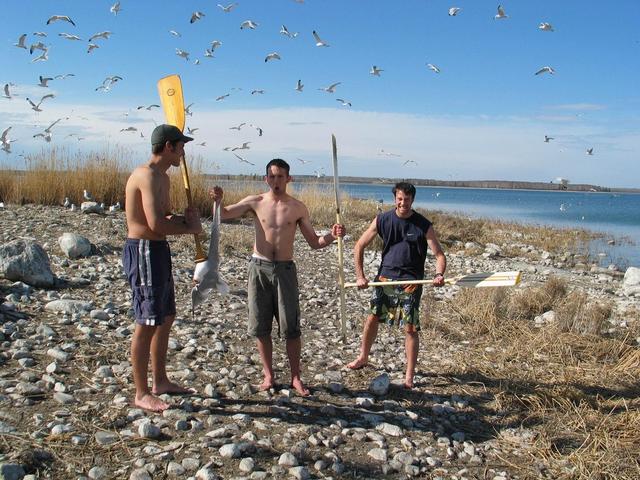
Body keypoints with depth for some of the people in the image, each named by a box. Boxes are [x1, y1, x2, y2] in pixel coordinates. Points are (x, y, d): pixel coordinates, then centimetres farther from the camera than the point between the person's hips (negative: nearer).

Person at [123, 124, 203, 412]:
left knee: (166, 317, 18)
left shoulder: (161, 177, 15)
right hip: (143, 251, -11)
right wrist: (190, 227, -12)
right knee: (147, 324, -3)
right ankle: (142, 394, 8)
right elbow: (156, 224, -28)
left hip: (158, 250, 11)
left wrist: (184, 218, 1)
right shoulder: (148, 176, -18)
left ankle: (160, 381, 31)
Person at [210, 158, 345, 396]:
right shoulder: (255, 202, 2)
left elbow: (314, 243, 5)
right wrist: (218, 200, -21)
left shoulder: (297, 208, 1)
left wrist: (332, 236, -14)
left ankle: (296, 377, 13)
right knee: (260, 326, 6)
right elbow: (223, 214, 0)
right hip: (259, 268, 1)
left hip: (285, 270, -1)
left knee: (291, 327, 0)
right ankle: (268, 375, 21)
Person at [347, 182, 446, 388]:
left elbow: (439, 255, -8)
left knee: (410, 328, -3)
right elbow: (359, 246, 4)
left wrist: (439, 274, -29)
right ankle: (363, 358, 34)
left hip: (411, 282, -2)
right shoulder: (382, 220, -2)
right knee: (372, 318, 10)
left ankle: (409, 376, 7)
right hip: (385, 278, 3)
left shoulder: (423, 225, -7)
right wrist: (360, 276, -2)